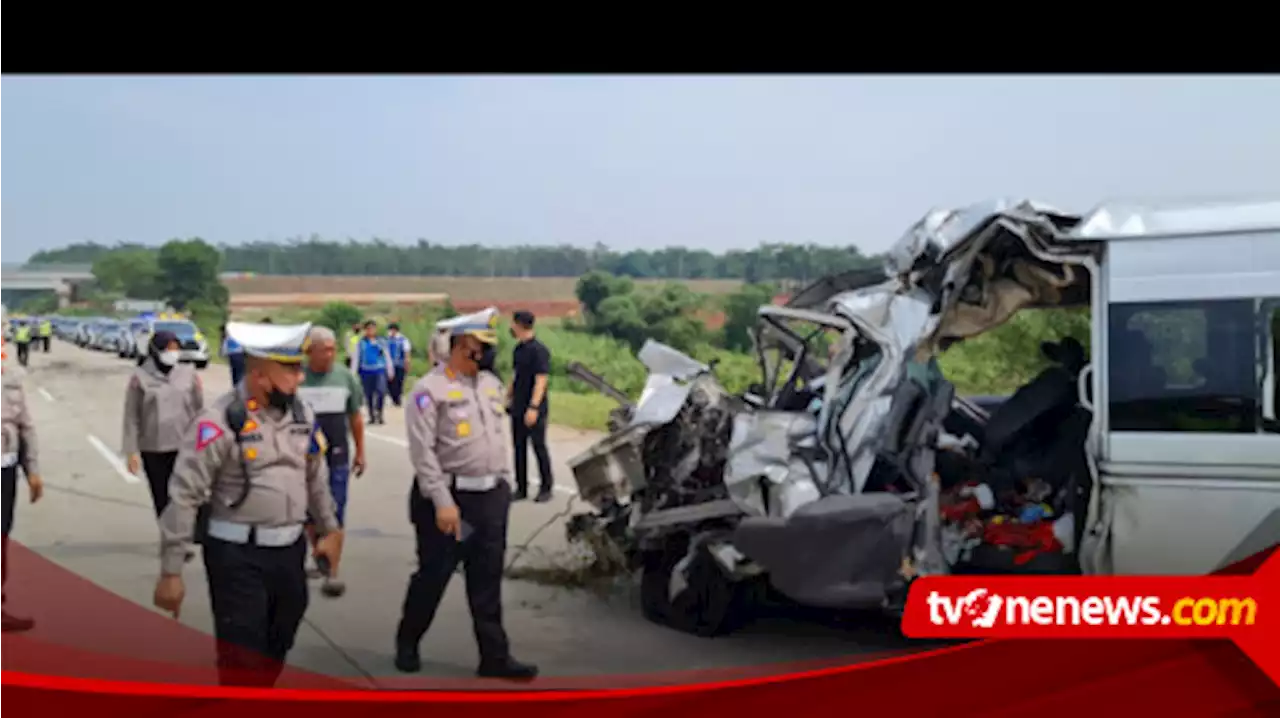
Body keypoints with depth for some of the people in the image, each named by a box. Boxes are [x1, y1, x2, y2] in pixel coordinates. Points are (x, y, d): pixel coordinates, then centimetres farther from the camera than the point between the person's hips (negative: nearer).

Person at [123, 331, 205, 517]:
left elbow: (199, 412, 6)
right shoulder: (140, 378, -3)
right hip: (153, 451, 0)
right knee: (161, 499, 10)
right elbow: (132, 418, -1)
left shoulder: (189, 375, 1)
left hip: (185, 448, 0)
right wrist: (132, 451, -4)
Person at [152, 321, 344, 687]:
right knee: (242, 660, 1)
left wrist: (330, 529, 23)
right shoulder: (219, 421, -17)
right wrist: (171, 572, -14)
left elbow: (316, 479, 19)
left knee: (274, 654, 20)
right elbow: (183, 497, -15)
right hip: (238, 556, -6)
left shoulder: (301, 414, 4)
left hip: (290, 551, 7)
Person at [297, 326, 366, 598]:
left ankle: (331, 572, 1)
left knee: (335, 514, -3)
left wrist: (360, 451, 10)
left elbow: (355, 416, 9)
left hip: (336, 456, 0)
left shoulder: (345, 376, -1)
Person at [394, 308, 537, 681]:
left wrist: (504, 485, 15)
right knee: (433, 576, 6)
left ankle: (495, 656, 11)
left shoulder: (491, 384, 12)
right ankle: (407, 643, 27)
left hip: (491, 497, 6)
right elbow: (422, 451, -17)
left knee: (487, 583, 7)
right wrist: (442, 502, -20)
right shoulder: (430, 389, -12)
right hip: (449, 497, -6)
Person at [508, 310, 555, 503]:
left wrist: (534, 407, -23)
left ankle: (546, 488, 11)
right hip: (518, 409, 8)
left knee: (539, 447, 1)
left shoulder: (539, 350, -14)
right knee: (519, 448, 9)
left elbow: (541, 380, -18)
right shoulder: (518, 349, 10)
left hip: (534, 410, -8)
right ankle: (521, 488, 16)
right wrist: (508, 397, 17)